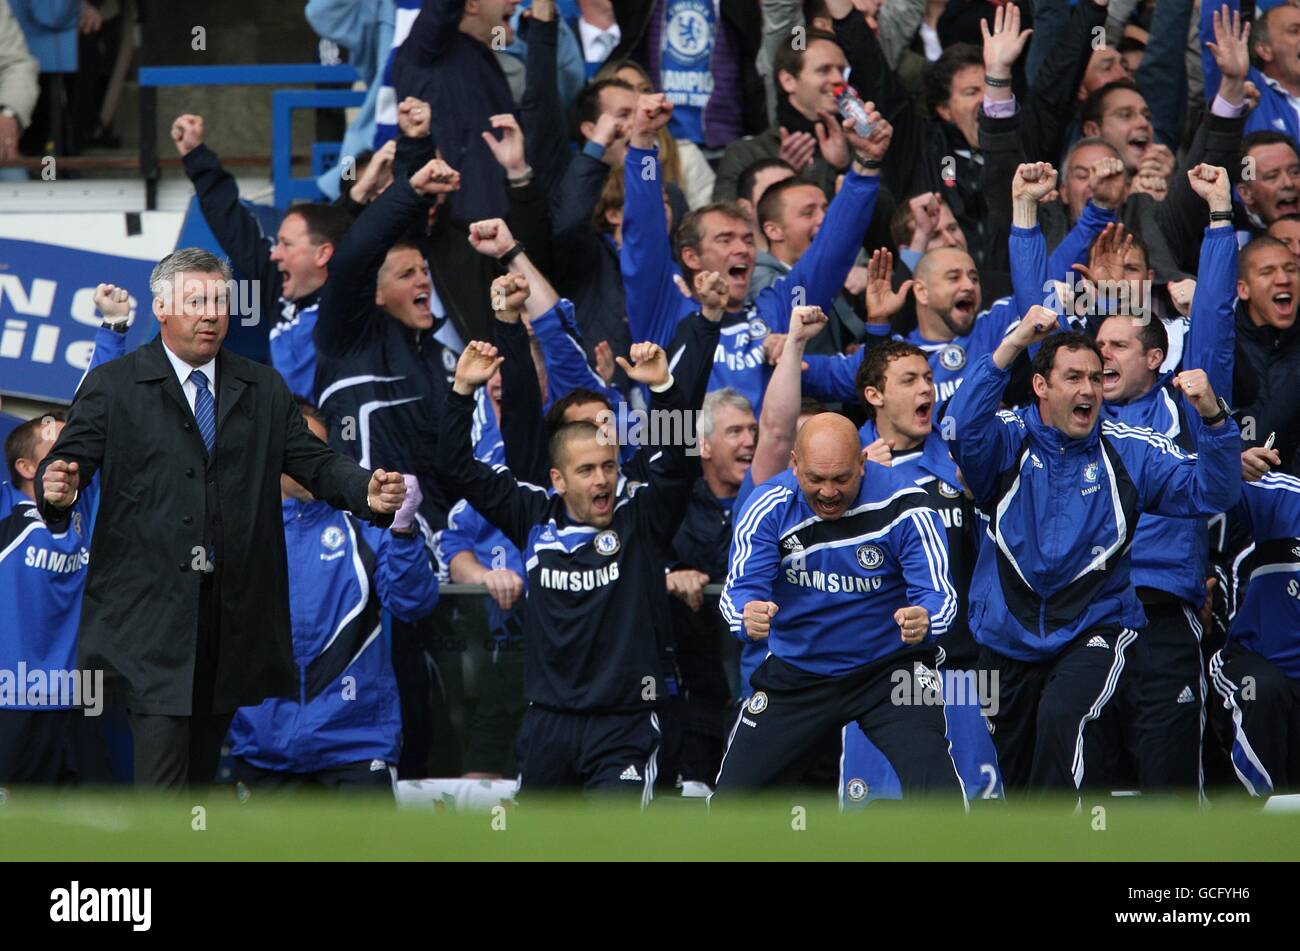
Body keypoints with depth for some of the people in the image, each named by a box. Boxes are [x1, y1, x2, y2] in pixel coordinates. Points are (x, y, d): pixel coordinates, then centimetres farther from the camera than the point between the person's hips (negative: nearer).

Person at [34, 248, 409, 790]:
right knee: (161, 770, -12)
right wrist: (57, 489, -30)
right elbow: (70, 460, -5)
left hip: (237, 611, 4)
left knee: (203, 767, 11)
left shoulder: (264, 390, 14)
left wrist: (367, 492, -12)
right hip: (150, 613, -4)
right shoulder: (112, 386, 2)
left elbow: (314, 461, 8)